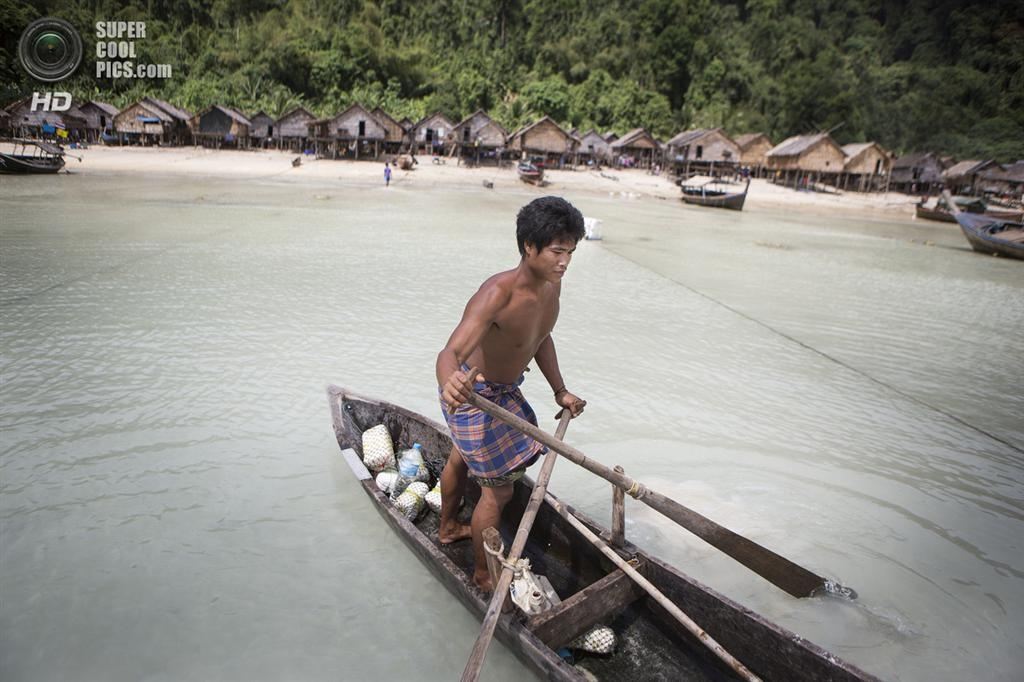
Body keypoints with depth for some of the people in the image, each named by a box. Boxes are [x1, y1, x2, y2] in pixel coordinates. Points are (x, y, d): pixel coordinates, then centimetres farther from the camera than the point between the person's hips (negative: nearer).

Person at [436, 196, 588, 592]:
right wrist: (450, 382, -70)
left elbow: (541, 338, 7)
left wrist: (559, 391, 7)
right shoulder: (498, 294, -37)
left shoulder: (552, 285, -11)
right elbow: (451, 352, -48)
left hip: (502, 389, 9)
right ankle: (484, 575, 25)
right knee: (499, 489, 1)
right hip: (473, 395, -9)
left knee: (463, 457, 30)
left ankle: (448, 528, 57)